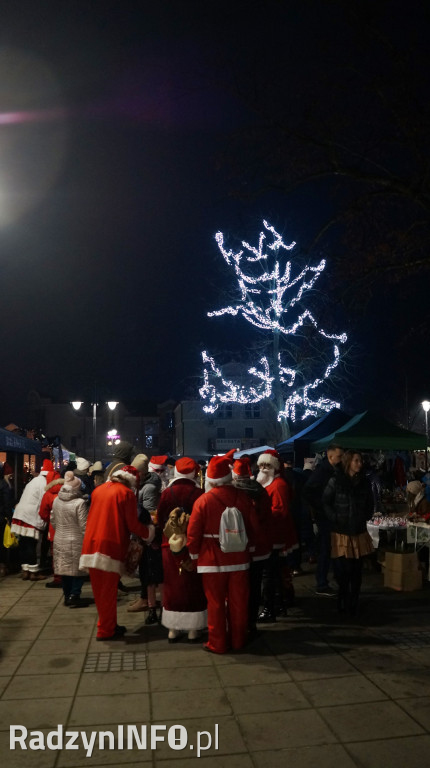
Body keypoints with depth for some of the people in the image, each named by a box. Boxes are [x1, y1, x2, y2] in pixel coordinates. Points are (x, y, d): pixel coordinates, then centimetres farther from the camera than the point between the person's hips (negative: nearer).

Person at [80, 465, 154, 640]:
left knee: (99, 589, 14)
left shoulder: (98, 490, 11)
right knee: (108, 591, 4)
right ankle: (106, 630, 12)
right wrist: (148, 532, 11)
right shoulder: (127, 494, -7)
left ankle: (107, 624, 26)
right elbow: (133, 525, -7)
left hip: (91, 545, 6)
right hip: (111, 546, -6)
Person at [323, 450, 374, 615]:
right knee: (342, 570, -2)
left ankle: (353, 604, 22)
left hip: (359, 533, 4)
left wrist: (365, 517, 5)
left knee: (356, 571, 8)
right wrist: (335, 519, -11)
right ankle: (343, 602, 20)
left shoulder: (364, 483, 6)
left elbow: (369, 504, 17)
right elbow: (325, 503, -4)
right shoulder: (335, 481, -6)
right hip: (340, 533, -3)